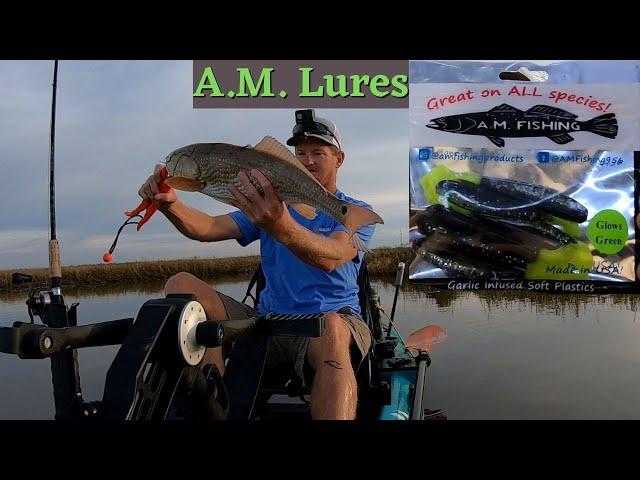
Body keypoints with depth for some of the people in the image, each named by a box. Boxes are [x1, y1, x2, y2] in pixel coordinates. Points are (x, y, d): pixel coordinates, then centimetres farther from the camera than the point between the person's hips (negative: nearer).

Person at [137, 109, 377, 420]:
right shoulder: (271, 204, 17)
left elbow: (330, 258, -22)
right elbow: (209, 228, 1)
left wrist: (281, 227, -42)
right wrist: (169, 204, -20)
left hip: (335, 320, -4)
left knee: (330, 328, -41)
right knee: (181, 285, -12)